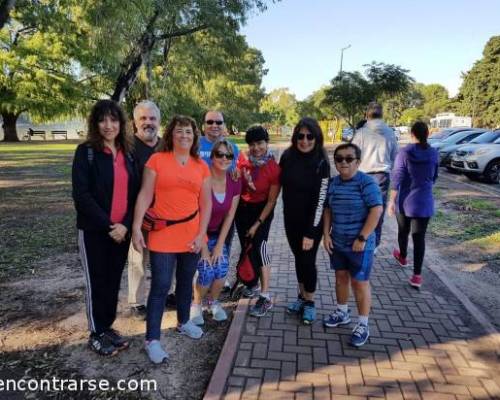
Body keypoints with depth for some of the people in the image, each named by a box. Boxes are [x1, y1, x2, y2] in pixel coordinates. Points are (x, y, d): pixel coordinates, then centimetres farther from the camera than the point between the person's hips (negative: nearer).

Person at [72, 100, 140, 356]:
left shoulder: (127, 152, 7)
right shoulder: (86, 151, -6)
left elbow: (134, 192, 4)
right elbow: (81, 195, -13)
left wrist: (125, 224, -9)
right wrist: (107, 225, -17)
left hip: (122, 230, 4)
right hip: (94, 230, -4)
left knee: (114, 281, 13)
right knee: (97, 282, 7)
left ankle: (108, 327, 31)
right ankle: (96, 334, 24)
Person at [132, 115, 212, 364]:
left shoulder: (201, 167, 5)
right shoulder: (157, 160, -4)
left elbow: (206, 203, 5)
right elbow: (145, 196, -6)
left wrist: (201, 234, -2)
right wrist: (136, 228, -12)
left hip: (191, 235, 4)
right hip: (163, 234, -3)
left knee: (186, 282, 18)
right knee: (161, 286, -1)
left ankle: (183, 322, 40)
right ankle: (152, 339, 14)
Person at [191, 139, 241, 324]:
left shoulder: (235, 182, -7)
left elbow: (230, 215, -2)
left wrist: (220, 245, -4)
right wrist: (203, 247, -15)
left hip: (217, 233, 4)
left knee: (222, 268, -12)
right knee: (207, 271, -16)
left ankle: (214, 302, 19)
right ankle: (196, 305, 14)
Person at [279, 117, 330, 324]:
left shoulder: (321, 163, -16)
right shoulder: (287, 156, -5)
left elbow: (320, 200, -18)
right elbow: (281, 183, 11)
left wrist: (311, 232, -20)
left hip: (311, 222, -4)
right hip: (290, 219, 4)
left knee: (308, 260, 4)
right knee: (298, 257, 16)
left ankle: (310, 302, 25)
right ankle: (301, 296, 35)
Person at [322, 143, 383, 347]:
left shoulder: (366, 182, -16)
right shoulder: (332, 183, 3)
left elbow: (376, 210, -20)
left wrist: (362, 238, -21)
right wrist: (326, 234, 3)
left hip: (359, 245, -6)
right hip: (337, 242, 6)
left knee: (360, 282, 4)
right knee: (341, 277, 19)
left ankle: (363, 325, 19)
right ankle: (342, 313, 39)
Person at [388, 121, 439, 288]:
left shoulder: (404, 153, -11)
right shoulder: (434, 154, -1)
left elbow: (397, 179, -13)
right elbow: (434, 177, 11)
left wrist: (392, 200, -7)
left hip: (405, 201, -1)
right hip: (424, 201, 2)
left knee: (403, 231, 20)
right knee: (419, 237, 2)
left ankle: (402, 257, 45)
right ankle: (417, 275, -2)